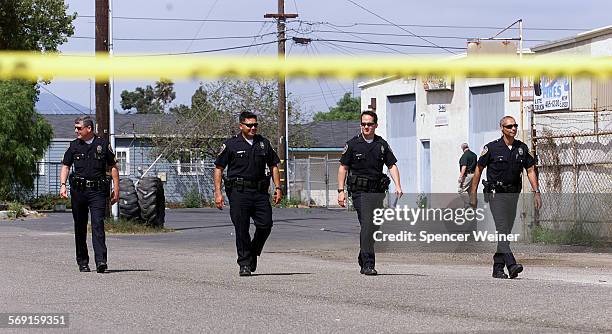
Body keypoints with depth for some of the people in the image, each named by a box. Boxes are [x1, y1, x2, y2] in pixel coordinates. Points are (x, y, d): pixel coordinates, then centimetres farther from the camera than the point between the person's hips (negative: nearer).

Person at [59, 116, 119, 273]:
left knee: (98, 224, -14)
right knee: (80, 227, 7)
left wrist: (116, 189, 4)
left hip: (97, 191, -3)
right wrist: (63, 185, -5)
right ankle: (82, 262, 16)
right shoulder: (74, 146, 9)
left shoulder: (103, 144, 4)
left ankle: (101, 261, -20)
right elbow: (65, 166, 11)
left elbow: (113, 167, 9)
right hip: (78, 190, 3)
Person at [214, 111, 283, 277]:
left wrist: (277, 188, 8)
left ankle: (253, 253, 20)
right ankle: (245, 264, 4)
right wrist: (218, 193, -5)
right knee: (241, 229, -4)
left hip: (260, 191, 3)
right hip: (239, 192, -3)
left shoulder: (264, 143, 13)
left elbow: (273, 166, 19)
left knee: (265, 224, -4)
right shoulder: (231, 144, 1)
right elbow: (218, 168, 2)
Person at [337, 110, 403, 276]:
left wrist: (398, 186, -6)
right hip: (360, 191, -4)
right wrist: (341, 191, -4)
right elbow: (343, 168, 4)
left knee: (375, 227, 7)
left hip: (378, 192, 4)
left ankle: (363, 260, 24)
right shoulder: (353, 144, 2)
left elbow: (392, 166, 9)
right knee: (367, 225, -15)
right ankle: (368, 264, -16)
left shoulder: (382, 144, 10)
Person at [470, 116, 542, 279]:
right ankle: (511, 265, -28)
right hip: (496, 193, -5)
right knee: (502, 229, -17)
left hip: (513, 194, 5)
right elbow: (478, 169, 2)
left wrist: (536, 192, 0)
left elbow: (530, 170, 10)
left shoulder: (522, 148, 5)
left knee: (506, 231, 7)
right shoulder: (492, 148, -6)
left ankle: (498, 268, 14)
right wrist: (473, 194, 1)